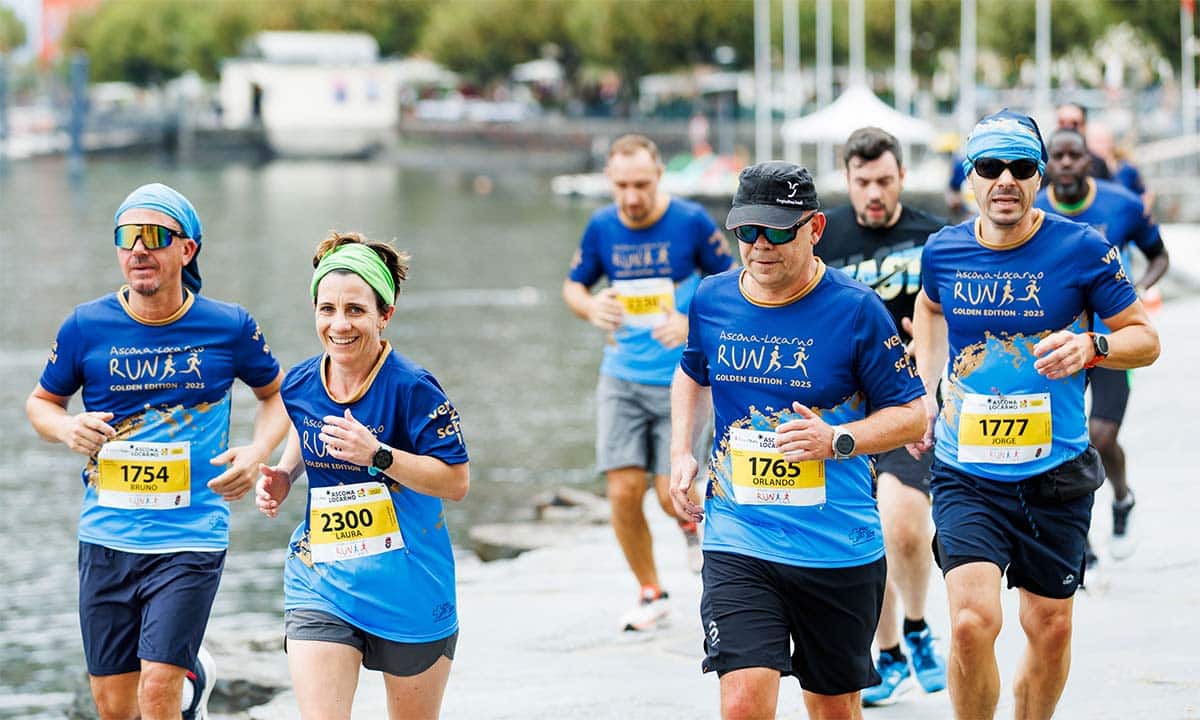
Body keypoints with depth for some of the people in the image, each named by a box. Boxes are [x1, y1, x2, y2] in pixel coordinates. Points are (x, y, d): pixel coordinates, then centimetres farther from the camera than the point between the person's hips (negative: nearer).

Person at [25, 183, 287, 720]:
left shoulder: (230, 328, -2)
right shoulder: (87, 327, 0)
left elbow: (275, 393, 14)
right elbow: (41, 402, 14)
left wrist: (257, 452, -5)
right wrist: (66, 428, -9)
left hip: (191, 540, -2)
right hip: (106, 539, 2)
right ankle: (190, 674, 38)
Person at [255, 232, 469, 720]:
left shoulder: (411, 387, -16)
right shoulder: (300, 386, 1)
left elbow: (456, 482, -16)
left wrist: (377, 455, -27)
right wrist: (284, 475, 5)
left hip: (407, 589, -3)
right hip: (320, 584, 3)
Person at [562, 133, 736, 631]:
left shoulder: (691, 222, -10)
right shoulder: (601, 227, -1)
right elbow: (573, 285, 13)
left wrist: (694, 324, -18)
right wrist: (591, 306, -11)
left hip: (683, 380, -3)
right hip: (622, 379, 3)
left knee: (671, 494, -8)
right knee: (624, 491, -6)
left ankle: (692, 522, 31)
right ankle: (651, 594, 13)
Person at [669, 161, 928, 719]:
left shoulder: (855, 308, -8)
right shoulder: (711, 300, 3)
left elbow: (912, 415, -2)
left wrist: (836, 440, -19)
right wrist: (682, 454, 11)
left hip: (838, 548, -1)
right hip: (738, 543, 1)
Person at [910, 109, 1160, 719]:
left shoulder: (1082, 250, -8)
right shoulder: (943, 251, 0)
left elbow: (1145, 337, -1)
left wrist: (1091, 347, -21)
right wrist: (923, 389, 14)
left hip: (1055, 472, 0)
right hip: (966, 476, 0)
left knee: (1050, 628, 10)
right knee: (973, 621, -18)